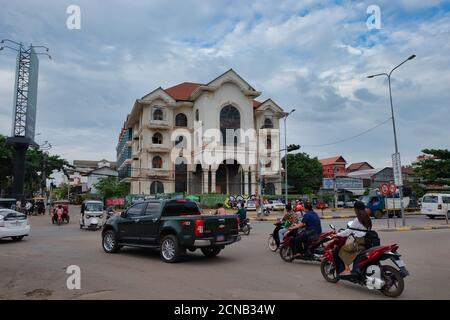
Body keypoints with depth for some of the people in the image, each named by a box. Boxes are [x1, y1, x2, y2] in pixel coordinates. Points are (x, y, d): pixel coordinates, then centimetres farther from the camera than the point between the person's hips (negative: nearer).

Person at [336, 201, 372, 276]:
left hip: (359, 243, -8)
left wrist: (337, 234, 1)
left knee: (342, 249, 5)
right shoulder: (367, 218, 10)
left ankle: (347, 269, -2)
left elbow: (349, 231, -10)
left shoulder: (357, 220, -12)